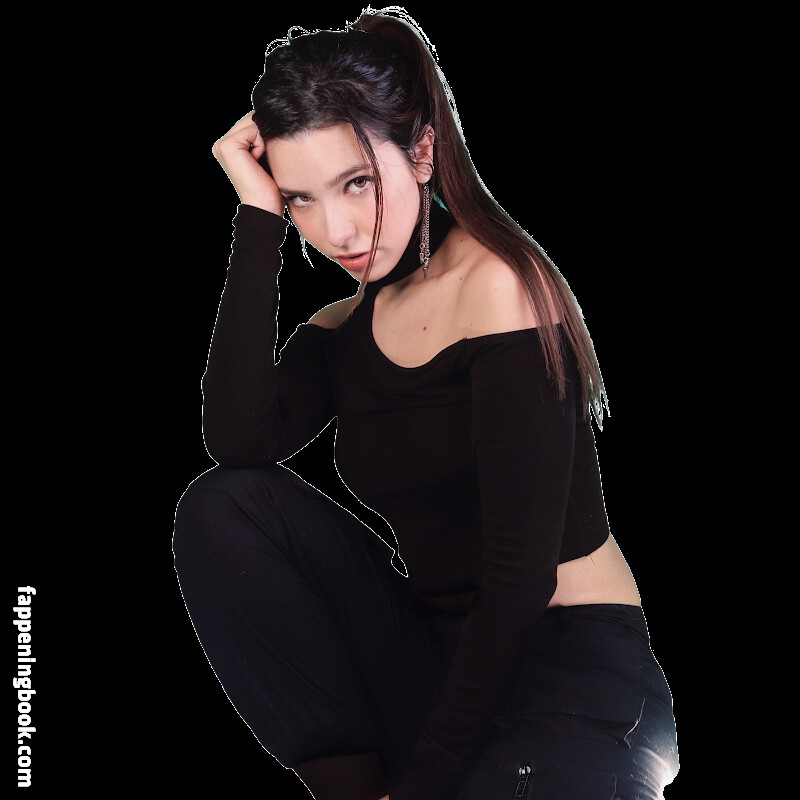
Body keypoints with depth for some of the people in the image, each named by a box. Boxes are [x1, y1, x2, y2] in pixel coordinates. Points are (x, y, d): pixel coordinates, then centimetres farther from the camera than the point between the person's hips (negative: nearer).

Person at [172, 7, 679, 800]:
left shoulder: (500, 284, -15)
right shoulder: (342, 327, 7)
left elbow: (521, 575, -18)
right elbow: (238, 439, -14)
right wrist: (259, 221, -10)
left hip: (571, 657, -6)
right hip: (436, 654, 6)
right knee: (224, 506, -10)